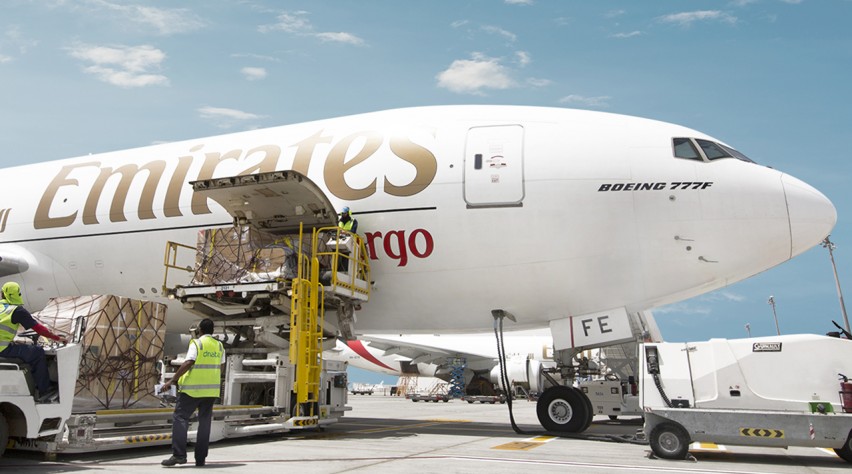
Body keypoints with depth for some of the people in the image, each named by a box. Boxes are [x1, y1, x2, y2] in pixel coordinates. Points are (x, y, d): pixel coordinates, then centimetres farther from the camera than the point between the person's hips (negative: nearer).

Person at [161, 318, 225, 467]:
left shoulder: (197, 343, -7)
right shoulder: (219, 346, 10)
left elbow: (188, 363, -19)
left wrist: (172, 380, -18)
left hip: (193, 389, -5)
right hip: (211, 390, 6)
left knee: (180, 418, -1)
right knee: (205, 422, 10)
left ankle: (178, 455, -11)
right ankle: (200, 458, 11)